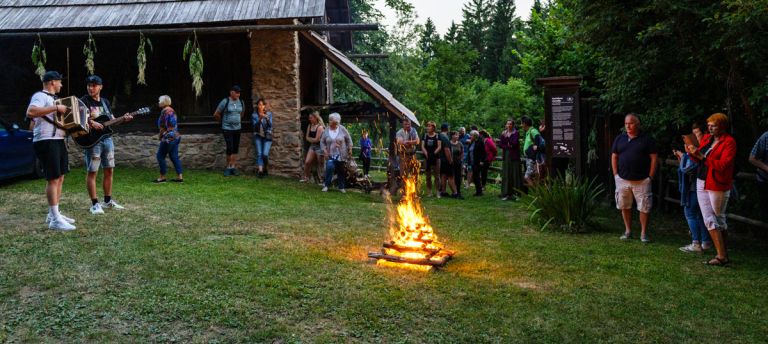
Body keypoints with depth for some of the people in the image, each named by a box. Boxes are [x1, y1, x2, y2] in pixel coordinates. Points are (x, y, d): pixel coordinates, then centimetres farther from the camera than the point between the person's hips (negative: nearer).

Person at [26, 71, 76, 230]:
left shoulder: (53, 98, 22)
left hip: (58, 141, 10)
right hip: (46, 142, -10)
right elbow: (30, 112, -28)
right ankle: (55, 220, -11)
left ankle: (53, 214, 21)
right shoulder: (40, 96, -9)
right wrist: (56, 108, -26)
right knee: (53, 179, -11)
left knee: (60, 178, 13)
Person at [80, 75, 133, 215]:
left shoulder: (105, 102, 15)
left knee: (109, 171, 10)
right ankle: (95, 204, -1)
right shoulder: (84, 100, -3)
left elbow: (111, 119, 19)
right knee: (92, 172, -5)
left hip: (107, 139, 7)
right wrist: (91, 123, -27)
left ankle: (107, 201, 20)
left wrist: (123, 119, 2)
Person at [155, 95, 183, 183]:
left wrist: (160, 135, -9)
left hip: (168, 137, -9)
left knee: (160, 156, -2)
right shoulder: (171, 110, 16)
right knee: (174, 156, 8)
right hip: (176, 136, 9)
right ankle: (179, 177, 6)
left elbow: (163, 125, -17)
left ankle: (162, 177, 1)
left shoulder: (165, 111, -12)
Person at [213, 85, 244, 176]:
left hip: (237, 129, 5)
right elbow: (216, 114, -3)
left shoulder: (240, 102, 5)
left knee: (235, 149, 5)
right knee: (230, 148, -11)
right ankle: (228, 167, 5)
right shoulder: (225, 102, -10)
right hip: (227, 129, -5)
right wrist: (223, 121, 9)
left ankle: (233, 167, 12)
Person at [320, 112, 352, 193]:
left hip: (341, 155, 0)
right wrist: (324, 149, -7)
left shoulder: (342, 129, -4)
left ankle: (341, 187, 23)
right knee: (329, 167, -22)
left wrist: (350, 149, -1)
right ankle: (326, 185, -7)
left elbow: (348, 139, 3)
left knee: (341, 171, 8)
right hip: (331, 155, 0)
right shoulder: (326, 131, -1)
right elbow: (322, 142, 6)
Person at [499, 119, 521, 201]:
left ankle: (514, 193, 1)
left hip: (514, 156, -3)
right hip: (506, 156, 3)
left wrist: (507, 137, -14)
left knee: (514, 175, -3)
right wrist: (508, 146, -8)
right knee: (505, 175, 0)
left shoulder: (516, 133, 1)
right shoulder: (503, 133, 12)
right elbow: (500, 144, 5)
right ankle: (505, 194, 1)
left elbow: (515, 143, -12)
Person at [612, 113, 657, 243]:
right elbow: (614, 157, 11)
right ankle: (628, 231, 23)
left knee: (644, 207, -1)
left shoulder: (647, 139, -1)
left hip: (642, 180, -3)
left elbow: (653, 158, -2)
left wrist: (650, 177, -7)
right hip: (622, 180, 3)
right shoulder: (619, 138, 8)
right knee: (624, 206, 10)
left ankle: (643, 233, 10)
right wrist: (616, 174, 3)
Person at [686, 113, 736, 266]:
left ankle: (722, 257, 8)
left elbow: (723, 165, -20)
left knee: (719, 219, 0)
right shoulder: (706, 138, 9)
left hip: (718, 186, -6)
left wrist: (702, 156, -25)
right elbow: (699, 160, 13)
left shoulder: (729, 142, -10)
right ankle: (723, 256, 11)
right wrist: (692, 153, -7)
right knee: (709, 220, 5)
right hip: (702, 183, 6)